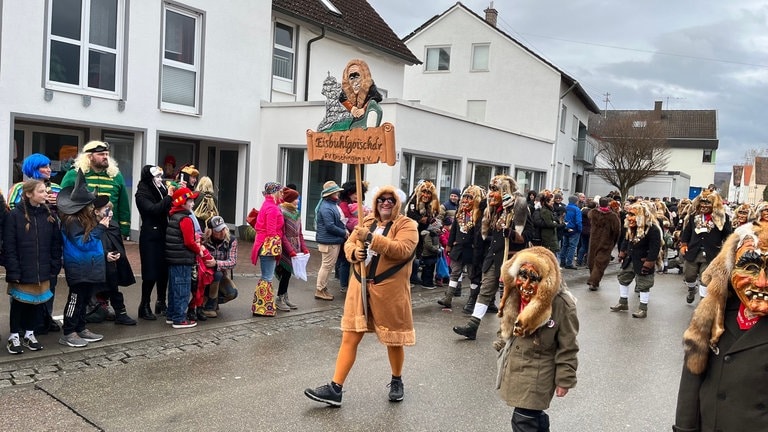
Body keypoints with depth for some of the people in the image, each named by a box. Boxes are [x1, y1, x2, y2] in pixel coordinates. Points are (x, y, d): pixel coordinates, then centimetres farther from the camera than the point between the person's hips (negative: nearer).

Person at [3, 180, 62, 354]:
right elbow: (9, 247, -10)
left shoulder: (50, 216, 3)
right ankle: (14, 336, 23)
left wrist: (55, 268, 1)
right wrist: (13, 272, -14)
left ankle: (30, 333, 29)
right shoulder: (14, 216, -9)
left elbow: (56, 245, 6)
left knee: (37, 302, 12)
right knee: (18, 303, 8)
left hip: (43, 271, 4)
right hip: (21, 271, -4)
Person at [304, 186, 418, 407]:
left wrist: (372, 238, -27)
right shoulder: (367, 221, 13)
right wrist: (354, 252, -10)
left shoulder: (406, 225, -4)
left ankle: (397, 381, 35)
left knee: (393, 340, 11)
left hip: (389, 291, -4)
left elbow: (403, 249, -21)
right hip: (360, 287, 4)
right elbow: (349, 243, 14)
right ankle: (335, 388, 5)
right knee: (349, 337, 2)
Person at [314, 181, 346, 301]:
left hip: (334, 241, 10)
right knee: (327, 265, -2)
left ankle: (323, 288, 28)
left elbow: (339, 220, 23)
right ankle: (320, 290, 8)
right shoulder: (326, 208, -21)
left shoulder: (334, 204, 12)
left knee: (328, 266, 18)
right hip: (329, 242, -10)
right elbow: (330, 226, -24)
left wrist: (345, 230, 7)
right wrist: (344, 233, -14)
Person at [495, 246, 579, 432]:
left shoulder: (562, 305, -25)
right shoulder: (515, 295, -7)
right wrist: (502, 347, 19)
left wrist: (564, 380, -11)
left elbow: (568, 347, -16)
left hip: (537, 378, -6)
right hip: (513, 370, 6)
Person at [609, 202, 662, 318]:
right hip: (630, 259, 8)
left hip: (643, 262, -8)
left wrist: (649, 262, -23)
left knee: (643, 284, 2)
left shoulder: (652, 229, -23)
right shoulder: (629, 227, 0)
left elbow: (655, 248, -23)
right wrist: (622, 253, 12)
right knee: (623, 278, 16)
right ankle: (623, 302, 31)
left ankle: (643, 309, 14)